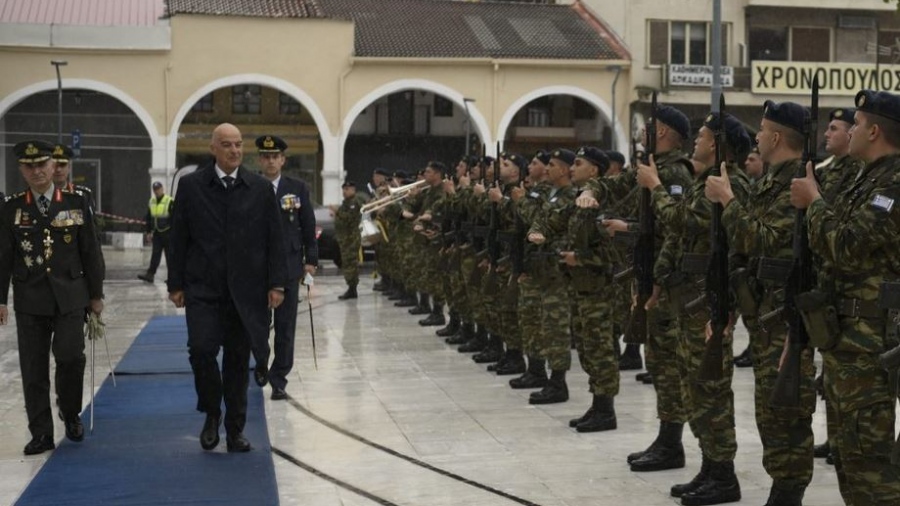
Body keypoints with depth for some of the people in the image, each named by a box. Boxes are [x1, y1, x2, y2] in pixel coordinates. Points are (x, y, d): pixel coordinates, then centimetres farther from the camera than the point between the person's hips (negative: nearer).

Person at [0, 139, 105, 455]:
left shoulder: (76, 203, 4)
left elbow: (90, 252, 6)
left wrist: (96, 294, 6)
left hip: (70, 296, -1)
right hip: (30, 300, 1)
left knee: (71, 356, -12)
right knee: (33, 369, 2)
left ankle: (71, 414, 15)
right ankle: (41, 433, 12)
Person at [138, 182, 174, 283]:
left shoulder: (170, 202, -10)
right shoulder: (151, 202, 9)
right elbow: (148, 218, 17)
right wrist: (149, 231, 12)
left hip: (167, 233, -5)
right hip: (156, 233, 5)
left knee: (169, 255, 2)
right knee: (155, 254, -1)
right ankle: (150, 274, -7)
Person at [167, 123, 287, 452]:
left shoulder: (260, 189, 5)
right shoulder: (191, 186, 2)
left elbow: (274, 240, 5)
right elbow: (178, 239, 3)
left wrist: (276, 283, -2)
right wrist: (176, 284, 0)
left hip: (246, 290, 1)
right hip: (202, 289, -1)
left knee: (238, 360, 6)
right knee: (201, 349, -15)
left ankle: (235, 430, 17)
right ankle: (212, 414, 9)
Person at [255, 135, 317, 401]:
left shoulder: (298, 188, 3)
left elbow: (309, 227, 5)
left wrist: (310, 260, -1)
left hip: (289, 265, 0)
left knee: (285, 326, 2)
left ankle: (278, 378, 10)